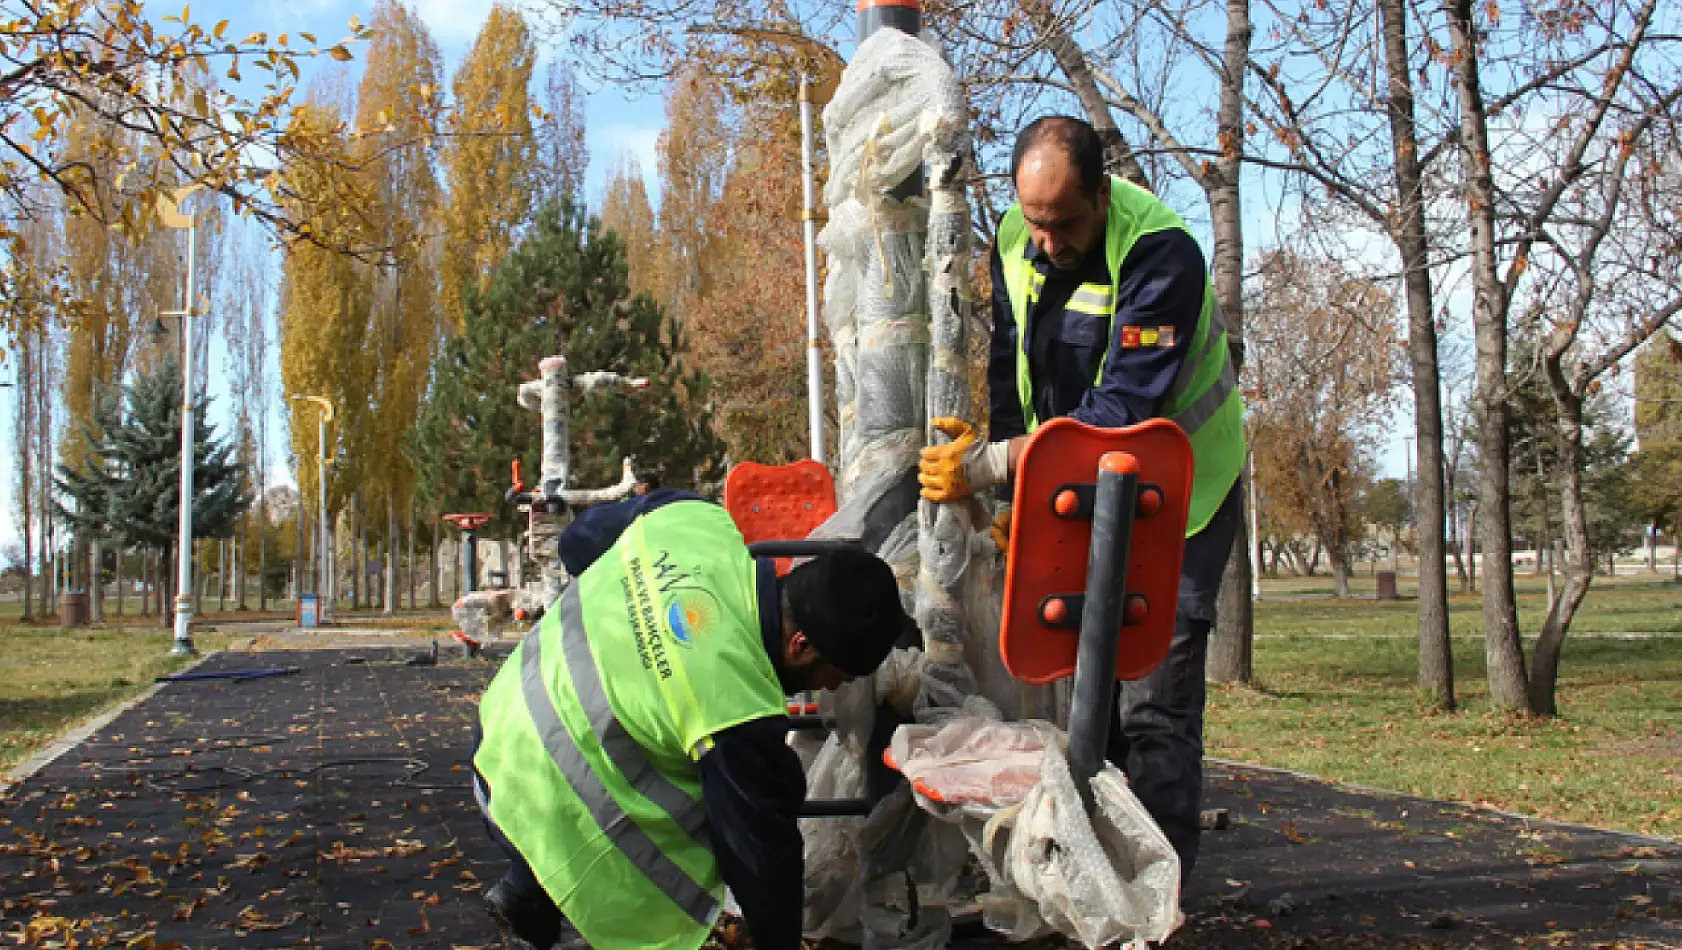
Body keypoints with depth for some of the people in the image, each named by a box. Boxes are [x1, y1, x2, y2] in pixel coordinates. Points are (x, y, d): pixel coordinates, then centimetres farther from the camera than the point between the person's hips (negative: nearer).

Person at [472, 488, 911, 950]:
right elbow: (762, 857, -17)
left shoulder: (696, 517, -12)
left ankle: (525, 896, 33)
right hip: (541, 803, -8)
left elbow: (582, 536, 9)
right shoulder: (737, 711, -31)